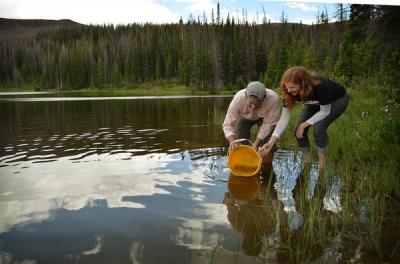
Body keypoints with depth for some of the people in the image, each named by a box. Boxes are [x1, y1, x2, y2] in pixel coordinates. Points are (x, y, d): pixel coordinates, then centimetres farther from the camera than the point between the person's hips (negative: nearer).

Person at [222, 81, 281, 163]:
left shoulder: (273, 99, -40)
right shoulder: (238, 99, -38)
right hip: (244, 117, 1)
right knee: (239, 145, -9)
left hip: (265, 118, 0)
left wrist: (255, 144, -33)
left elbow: (268, 125, -28)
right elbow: (228, 125, -33)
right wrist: (233, 141, -51)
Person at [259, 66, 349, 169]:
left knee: (319, 128, -26)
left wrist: (304, 125, -26)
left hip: (337, 100, -5)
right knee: (298, 131, -10)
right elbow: (284, 118, -24)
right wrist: (271, 142, -30)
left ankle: (322, 165, -7)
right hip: (315, 103, 5)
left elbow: (325, 111, -26)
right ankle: (307, 163, 10)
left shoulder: (321, 87, -42)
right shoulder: (290, 93, -28)